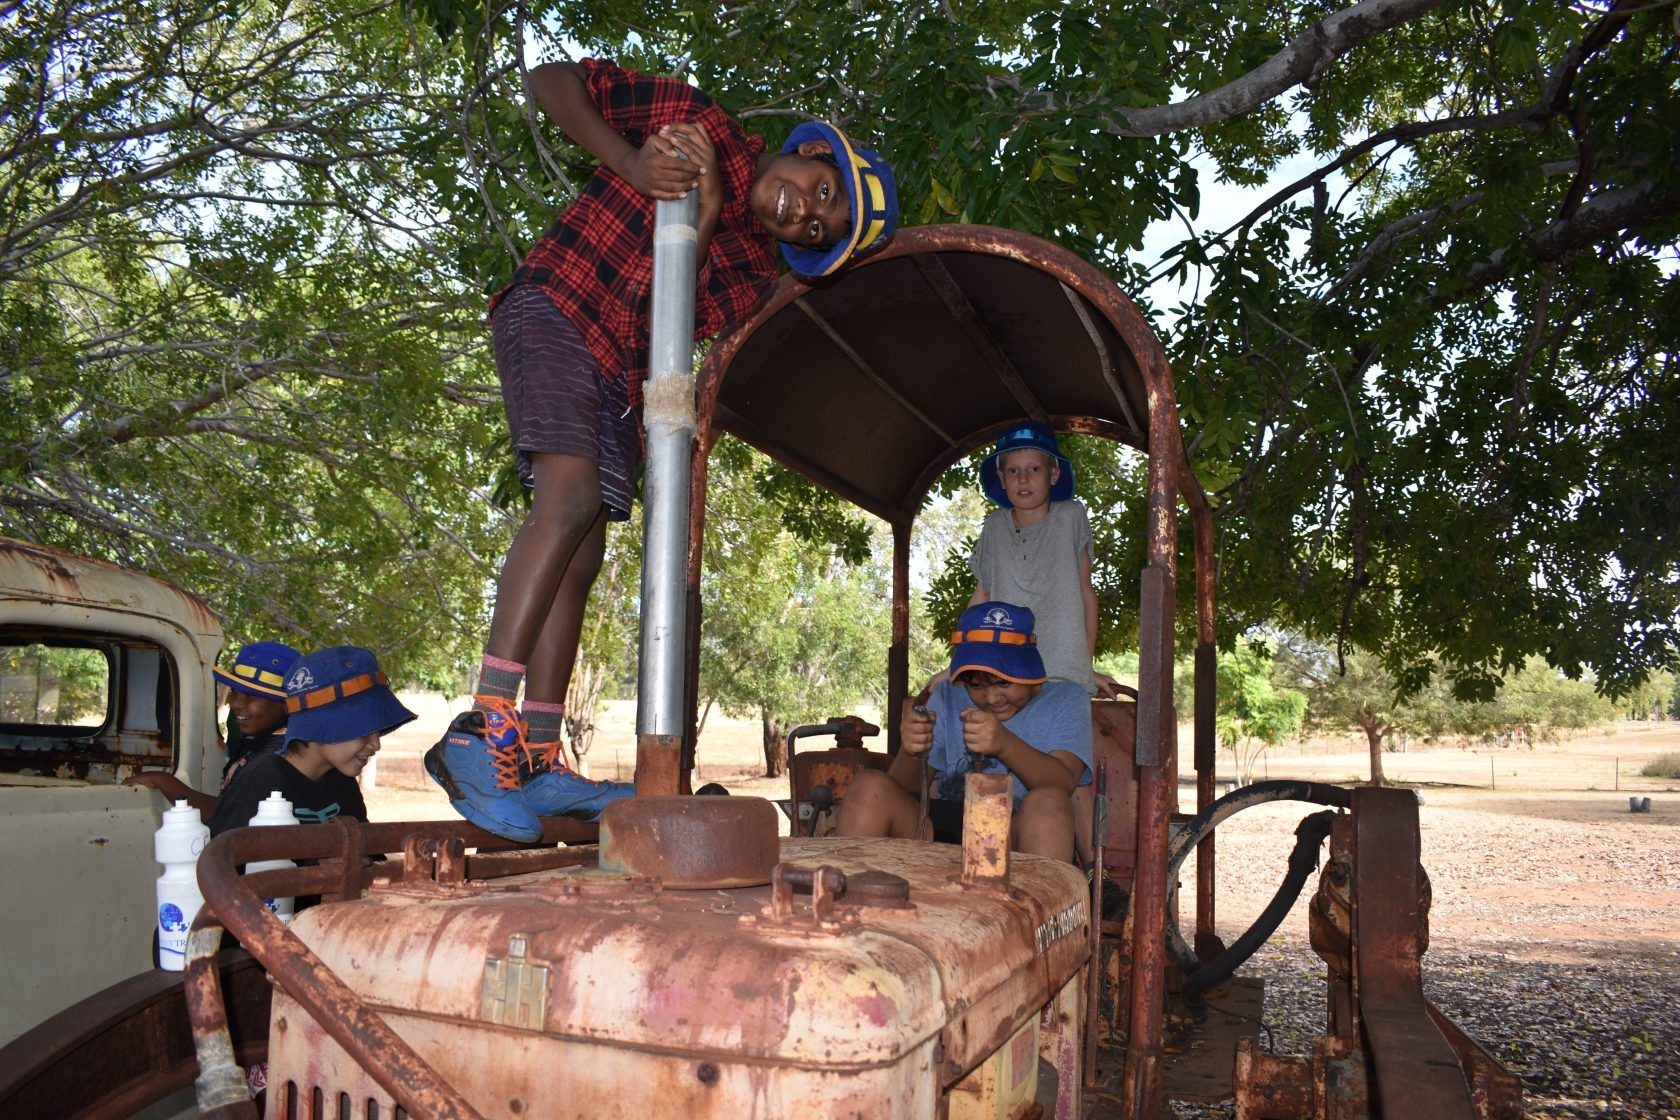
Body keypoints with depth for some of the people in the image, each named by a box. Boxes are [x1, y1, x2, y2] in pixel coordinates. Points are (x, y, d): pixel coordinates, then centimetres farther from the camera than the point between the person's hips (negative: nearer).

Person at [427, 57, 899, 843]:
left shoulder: (754, 270, 10)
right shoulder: (691, 117, -1)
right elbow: (553, 81, -3)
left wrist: (704, 219, -18)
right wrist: (633, 165, -16)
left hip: (617, 379, 7)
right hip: (550, 311, -7)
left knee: (580, 561, 0)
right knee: (573, 498, -26)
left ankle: (538, 763, 3)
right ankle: (481, 733, -30)